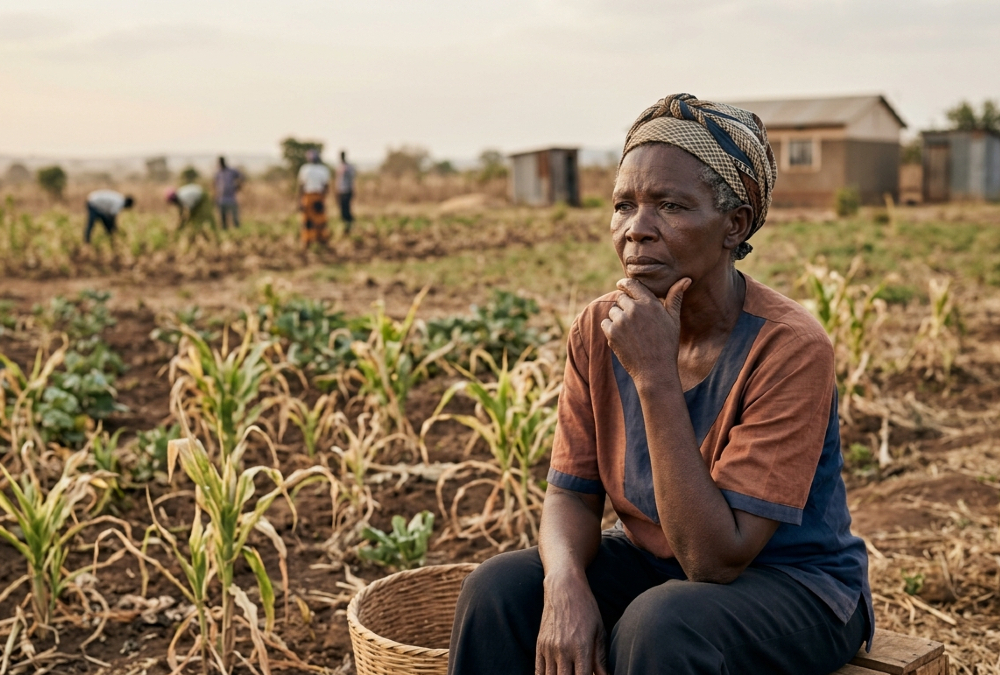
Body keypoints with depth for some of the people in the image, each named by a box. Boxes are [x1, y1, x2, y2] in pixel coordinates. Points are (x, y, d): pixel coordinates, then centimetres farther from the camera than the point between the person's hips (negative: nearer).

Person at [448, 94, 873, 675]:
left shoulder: (790, 348, -25)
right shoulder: (599, 331, -8)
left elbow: (715, 558, -27)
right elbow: (573, 495, -4)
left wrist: (655, 377, -33)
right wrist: (565, 582, -27)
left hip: (794, 586, -4)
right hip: (654, 563, 5)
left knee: (659, 623, -34)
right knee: (497, 590, -18)